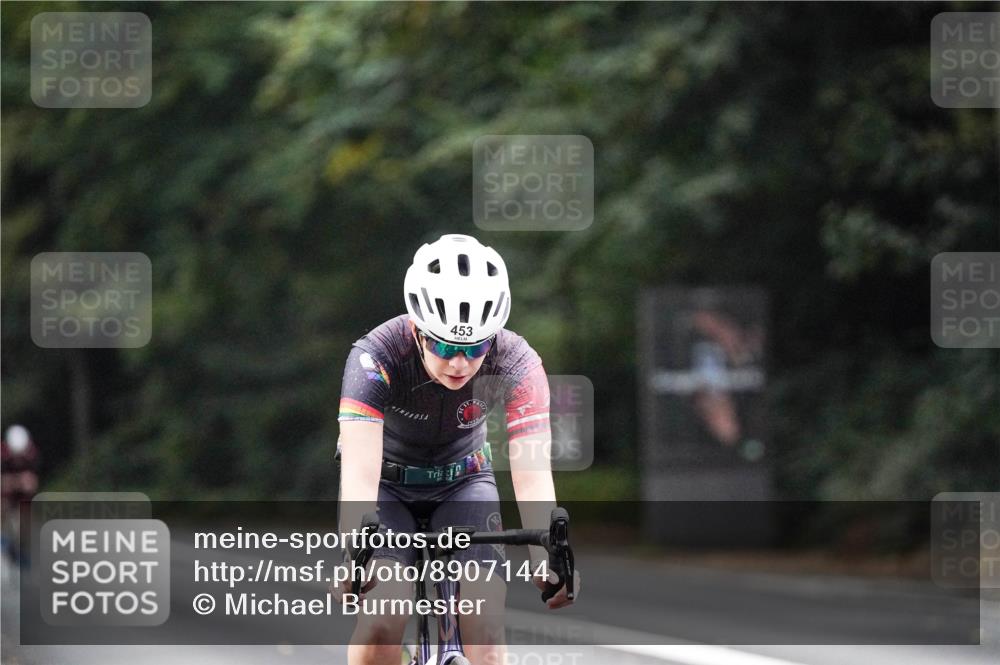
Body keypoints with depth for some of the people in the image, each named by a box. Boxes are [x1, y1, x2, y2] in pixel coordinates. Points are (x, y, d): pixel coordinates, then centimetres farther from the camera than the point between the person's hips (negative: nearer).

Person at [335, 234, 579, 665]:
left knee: (485, 626, -16)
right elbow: (360, 472, -42)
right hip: (388, 481, -2)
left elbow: (532, 475, -35)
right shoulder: (376, 357, -33)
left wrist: (546, 560, -52)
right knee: (383, 619, -24)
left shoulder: (517, 364, -27)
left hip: (462, 481, 2)